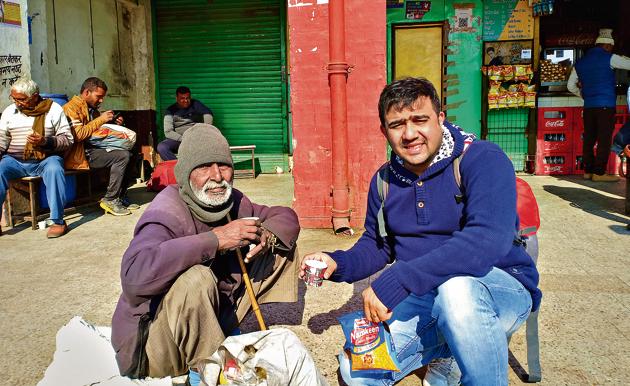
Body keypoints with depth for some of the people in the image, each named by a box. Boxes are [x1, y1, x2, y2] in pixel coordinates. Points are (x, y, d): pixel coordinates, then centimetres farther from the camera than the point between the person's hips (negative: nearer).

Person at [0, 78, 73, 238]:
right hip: (15, 160, 3)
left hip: (45, 159, -3)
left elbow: (67, 139, -2)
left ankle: (58, 220, -29)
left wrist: (46, 141, -19)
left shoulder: (53, 109, 2)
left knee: (54, 169, -36)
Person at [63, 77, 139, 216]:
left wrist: (114, 123, 12)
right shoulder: (71, 108, -9)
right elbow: (78, 135, -21)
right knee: (122, 156, -21)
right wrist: (100, 120, -15)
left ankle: (121, 197, 3)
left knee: (128, 154, -1)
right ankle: (110, 199, -14)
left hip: (93, 149, 9)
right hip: (79, 155, -9)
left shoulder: (92, 109, 19)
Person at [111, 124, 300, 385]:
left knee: (281, 247, 3)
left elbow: (286, 216, 7)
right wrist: (215, 239, -40)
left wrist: (267, 235, -18)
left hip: (215, 319, 7)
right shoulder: (167, 213, -26)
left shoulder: (232, 201, -4)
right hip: (152, 345, -6)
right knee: (194, 278, -39)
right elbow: (135, 275, -44)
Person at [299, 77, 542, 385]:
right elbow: (378, 244, 16)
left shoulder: (483, 160, -17)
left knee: (455, 287, -41)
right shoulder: (384, 181, 4)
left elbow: (488, 240, -33)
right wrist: (339, 264, -7)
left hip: (501, 288, -6)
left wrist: (395, 281, -37)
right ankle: (445, 350, 15)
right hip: (423, 298, 6)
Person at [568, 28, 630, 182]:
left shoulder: (580, 62, 14)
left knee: (589, 139, 8)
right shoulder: (609, 58, -4)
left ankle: (588, 171, 11)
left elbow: (571, 86, 18)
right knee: (604, 140, -4)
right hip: (606, 105, -6)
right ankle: (599, 173, -6)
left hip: (588, 106, 6)